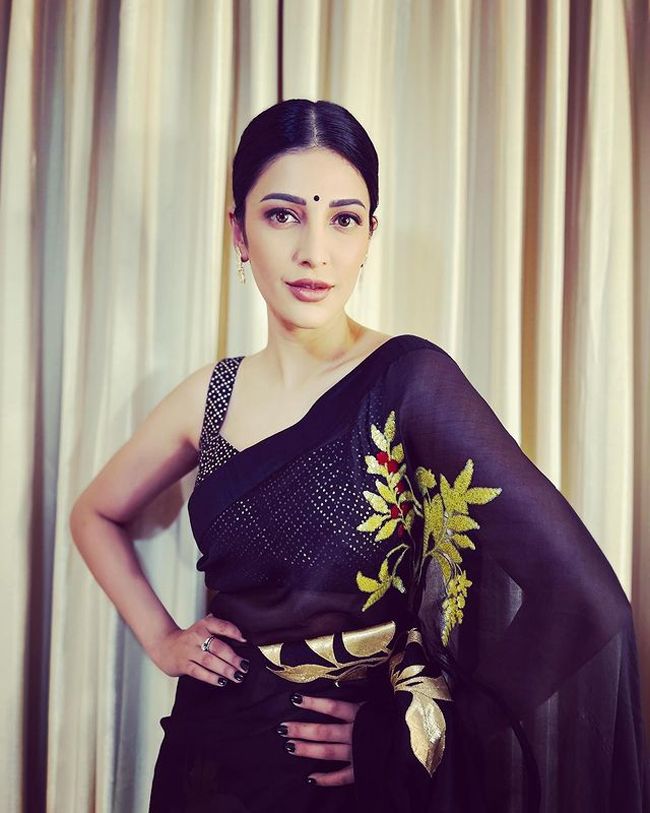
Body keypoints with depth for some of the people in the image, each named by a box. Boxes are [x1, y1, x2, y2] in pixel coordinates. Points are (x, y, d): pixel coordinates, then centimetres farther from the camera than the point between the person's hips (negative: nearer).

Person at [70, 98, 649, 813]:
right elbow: (95, 514, 14)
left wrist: (410, 733, -16)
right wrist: (161, 638, 1)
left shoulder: (409, 378, -18)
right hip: (210, 752, 5)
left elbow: (584, 600, -24)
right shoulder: (214, 393, -3)